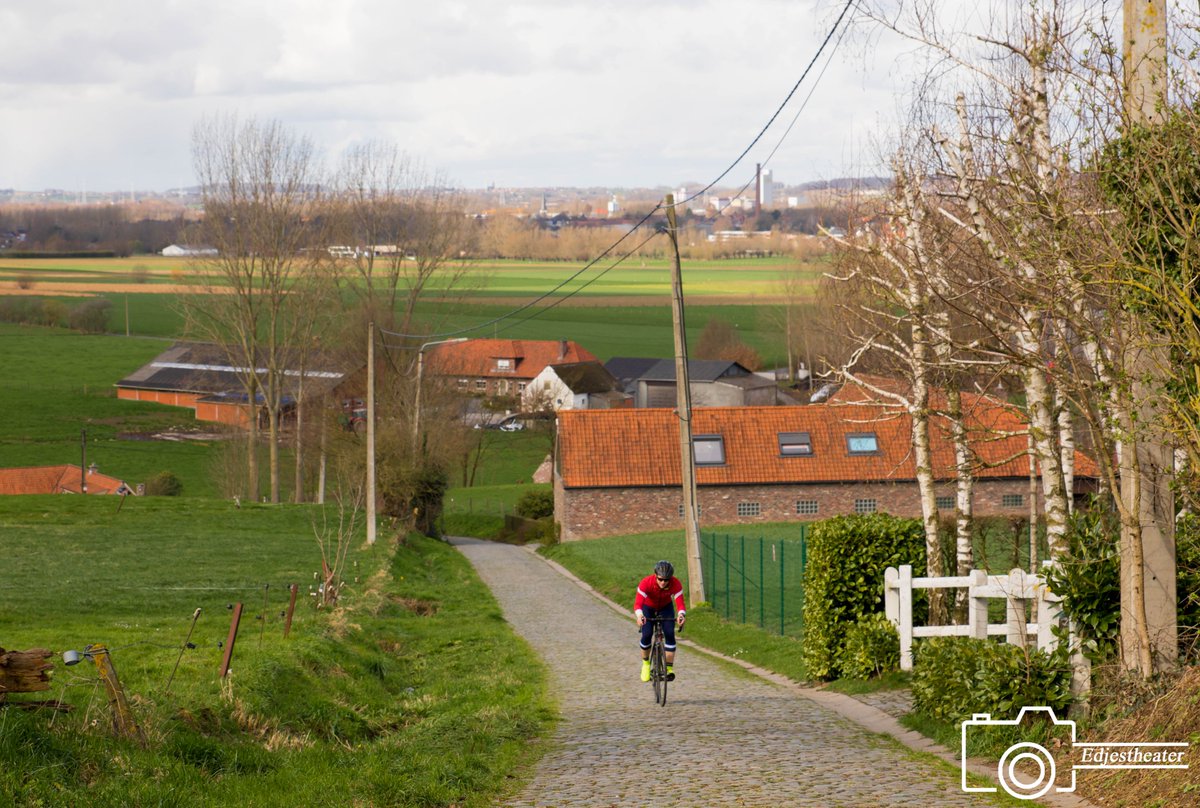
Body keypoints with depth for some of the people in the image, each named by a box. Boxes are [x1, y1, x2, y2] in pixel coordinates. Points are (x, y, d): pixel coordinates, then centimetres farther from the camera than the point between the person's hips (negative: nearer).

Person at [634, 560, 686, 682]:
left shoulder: (675, 584, -31)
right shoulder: (646, 583, -35)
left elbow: (680, 603, -40)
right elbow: (638, 603, -44)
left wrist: (681, 614, -62)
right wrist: (639, 615, -65)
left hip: (666, 607, 1)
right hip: (648, 608, -1)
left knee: (669, 634, -19)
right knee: (647, 635, -18)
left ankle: (669, 668, -10)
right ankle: (645, 663, 9)